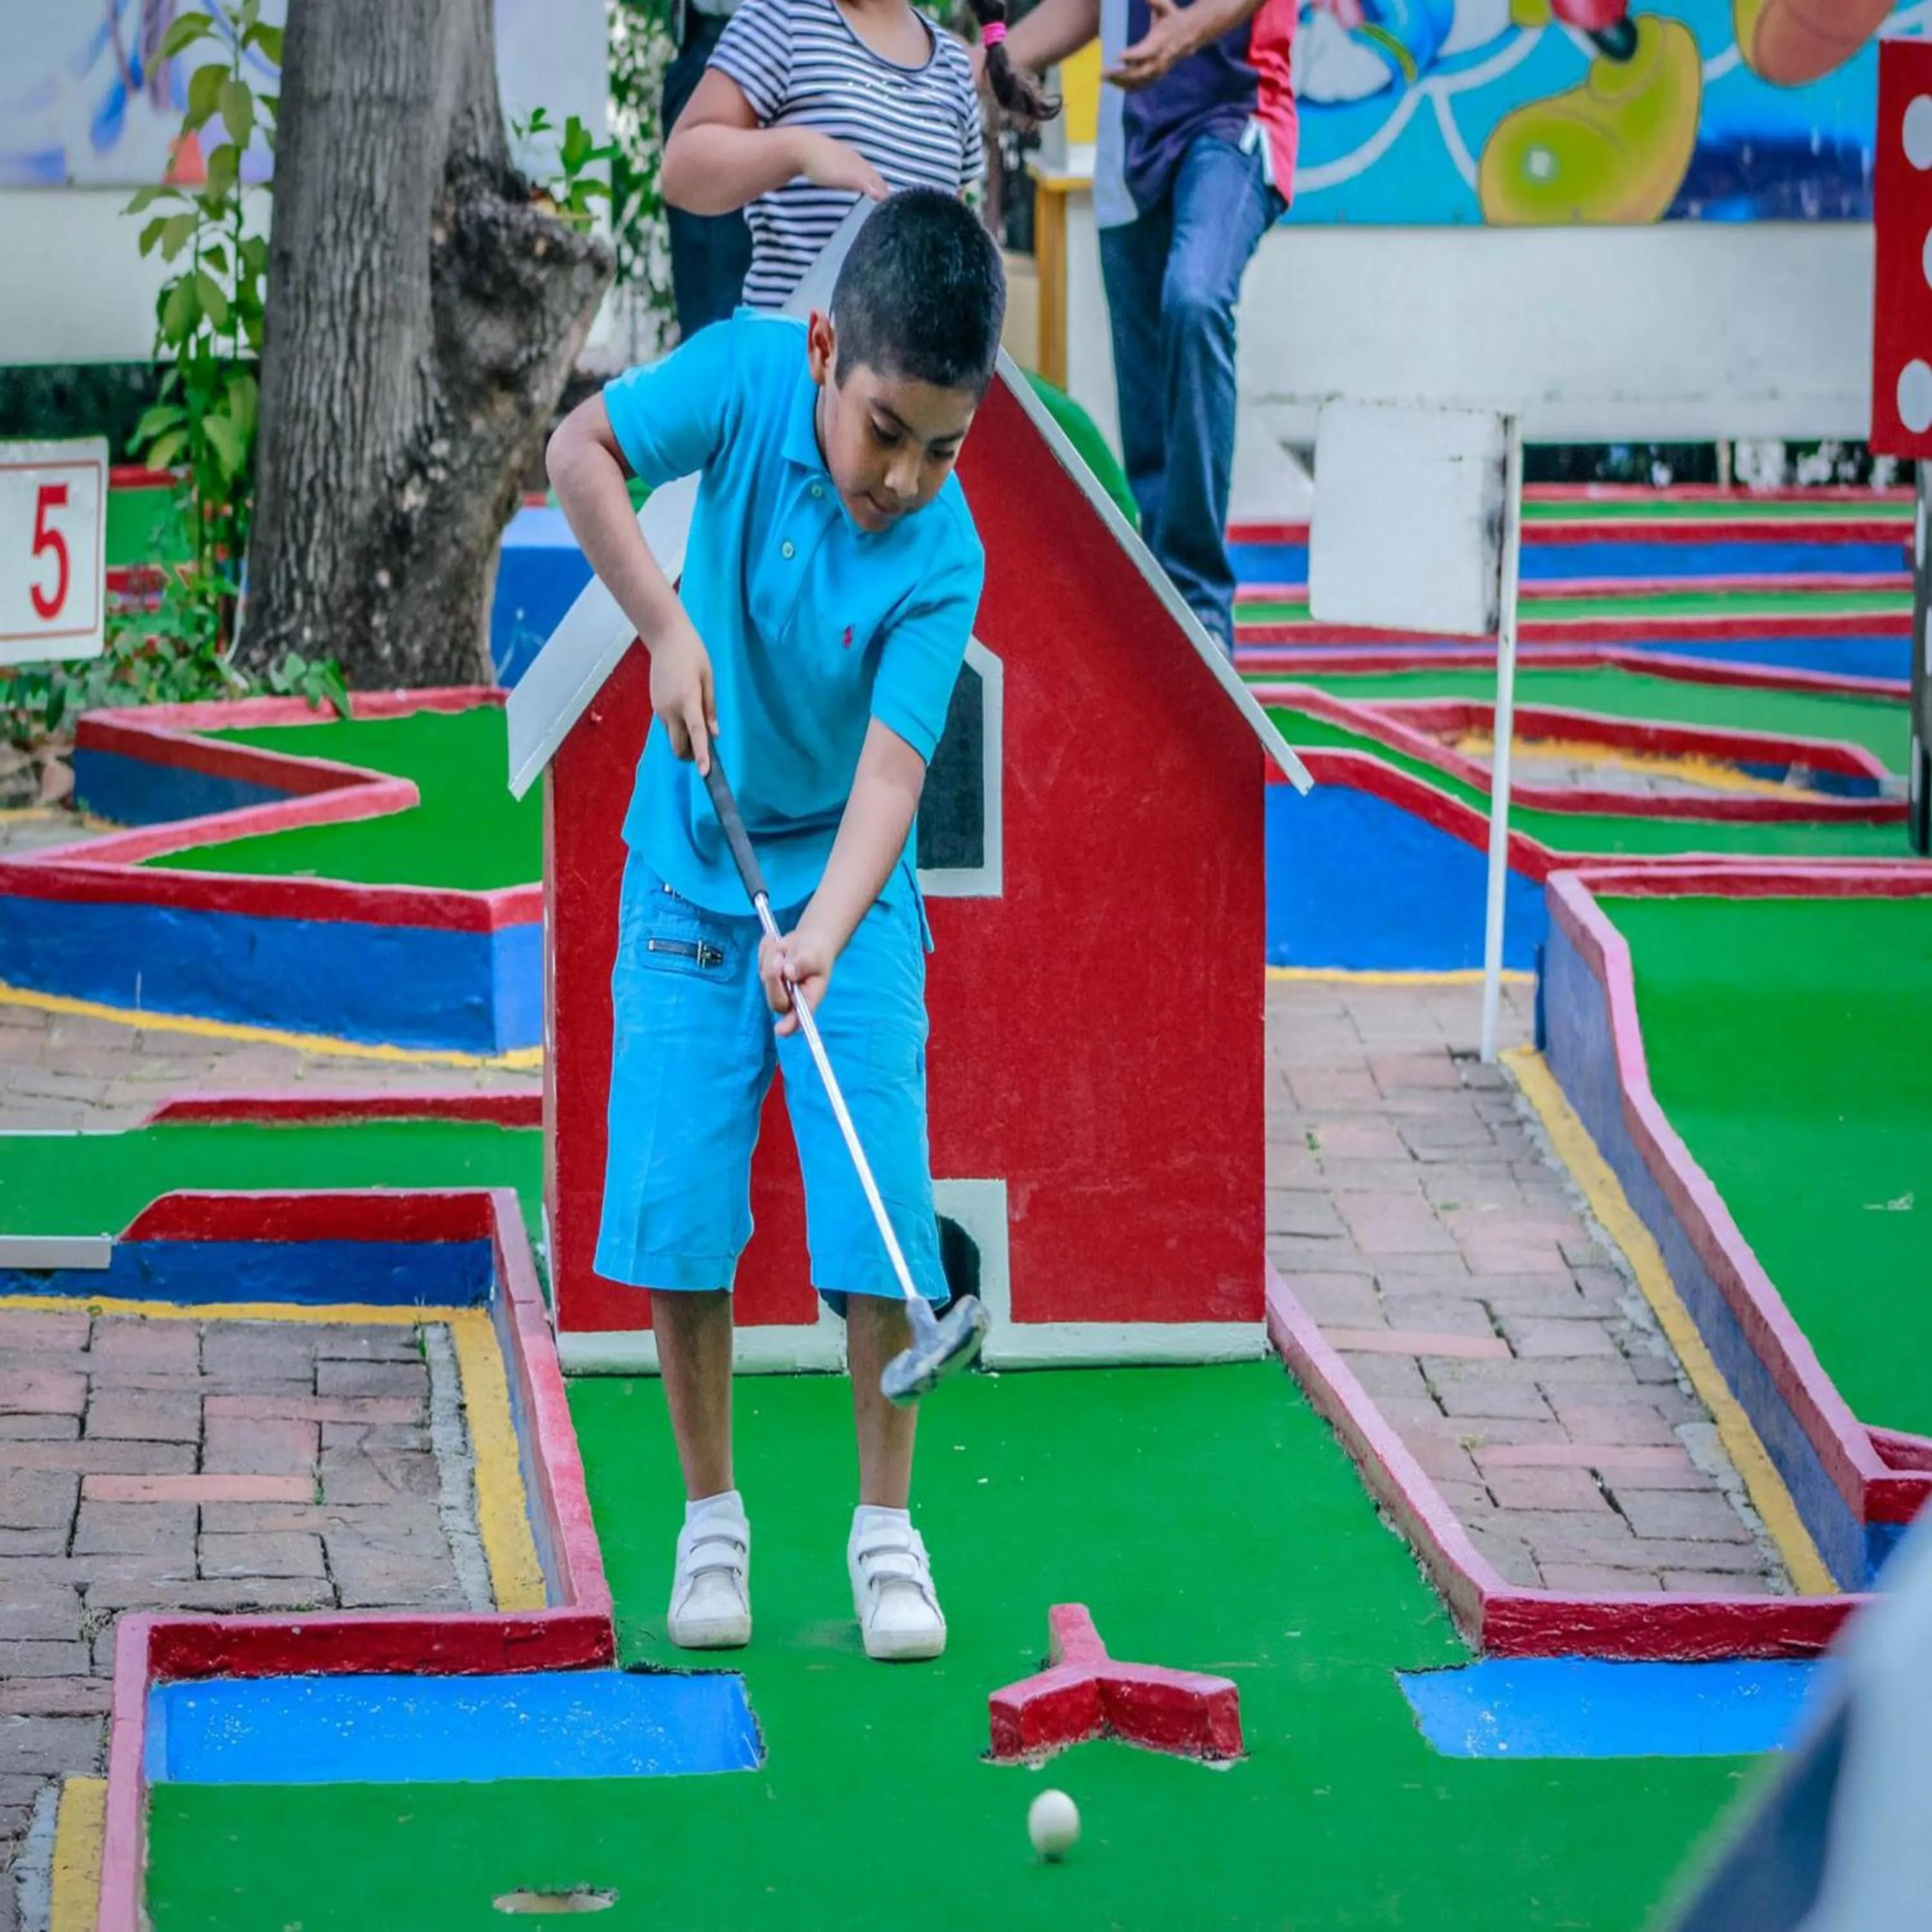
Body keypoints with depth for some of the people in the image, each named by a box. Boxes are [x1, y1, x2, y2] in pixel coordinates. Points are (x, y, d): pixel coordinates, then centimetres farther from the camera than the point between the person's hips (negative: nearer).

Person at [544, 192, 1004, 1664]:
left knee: (878, 1217, -7)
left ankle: (887, 1527, 8)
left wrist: (821, 938, -42)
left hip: (850, 891, -1)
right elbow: (582, 452, -18)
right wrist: (667, 627, -28)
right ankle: (712, 1519, 13)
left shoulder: (942, 559, -22)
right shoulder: (752, 372, -17)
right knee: (673, 1207, -2)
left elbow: (891, 771, -28)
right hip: (694, 868, 1)